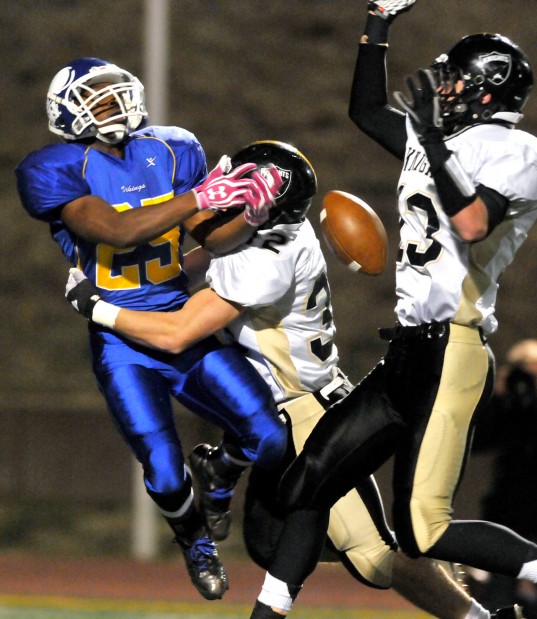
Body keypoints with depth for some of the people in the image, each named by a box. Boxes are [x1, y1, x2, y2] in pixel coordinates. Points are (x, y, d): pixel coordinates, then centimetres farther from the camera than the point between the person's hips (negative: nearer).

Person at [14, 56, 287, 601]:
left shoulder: (172, 150, 6)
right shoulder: (54, 170, -11)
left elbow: (211, 238, 5)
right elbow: (118, 231, -26)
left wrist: (249, 214, -17)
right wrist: (200, 198, -31)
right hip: (122, 342, -4)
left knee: (268, 439, -6)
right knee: (165, 475, -12)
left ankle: (220, 475, 31)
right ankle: (194, 541, 24)